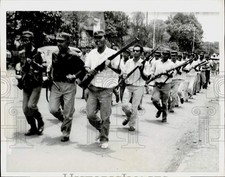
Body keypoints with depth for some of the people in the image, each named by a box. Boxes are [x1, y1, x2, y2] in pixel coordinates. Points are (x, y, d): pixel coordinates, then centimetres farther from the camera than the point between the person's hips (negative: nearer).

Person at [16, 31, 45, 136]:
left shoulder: (38, 53, -7)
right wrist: (20, 80, 15)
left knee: (31, 106, -16)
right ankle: (33, 128, 20)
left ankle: (40, 122, 10)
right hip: (26, 85, 5)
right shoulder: (21, 54, 9)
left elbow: (44, 68, -11)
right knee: (25, 109, 3)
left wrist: (33, 63, -23)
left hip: (36, 85, -5)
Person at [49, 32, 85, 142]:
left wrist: (74, 76, -12)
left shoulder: (73, 56, -7)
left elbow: (84, 69, -2)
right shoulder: (55, 55, 7)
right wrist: (51, 77, 11)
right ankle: (64, 120, 28)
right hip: (56, 85, 4)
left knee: (68, 112, 2)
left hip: (69, 86, -4)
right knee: (53, 109, -4)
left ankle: (66, 134, 17)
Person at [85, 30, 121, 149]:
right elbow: (86, 67, 15)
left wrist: (111, 66, -29)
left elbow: (120, 70, -9)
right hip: (93, 89, 4)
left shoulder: (113, 53, -3)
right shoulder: (91, 53, 11)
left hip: (106, 90, -4)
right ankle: (101, 130, 30)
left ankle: (104, 139, 17)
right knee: (90, 115, 2)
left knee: (105, 117, 0)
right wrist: (89, 70, -8)